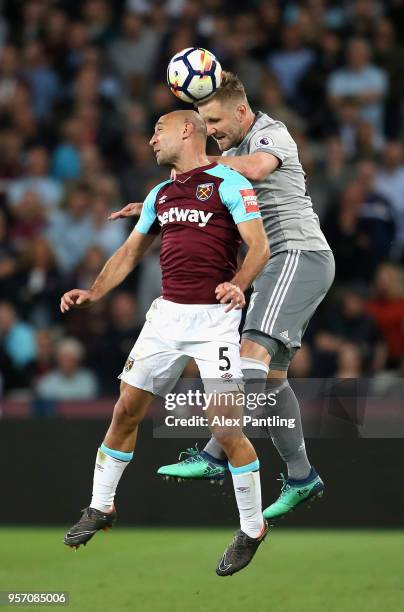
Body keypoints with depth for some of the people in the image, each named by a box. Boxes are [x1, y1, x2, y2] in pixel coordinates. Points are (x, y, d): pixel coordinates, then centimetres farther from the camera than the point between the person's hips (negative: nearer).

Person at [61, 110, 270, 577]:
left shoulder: (229, 183, -6)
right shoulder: (161, 194, 16)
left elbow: (259, 246, -13)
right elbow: (130, 252, 23)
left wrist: (238, 284, -30)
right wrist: (93, 293, 9)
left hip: (215, 319, -7)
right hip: (167, 314, 7)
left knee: (226, 429, -10)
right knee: (126, 411, 8)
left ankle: (252, 529, 5)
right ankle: (101, 508, 24)